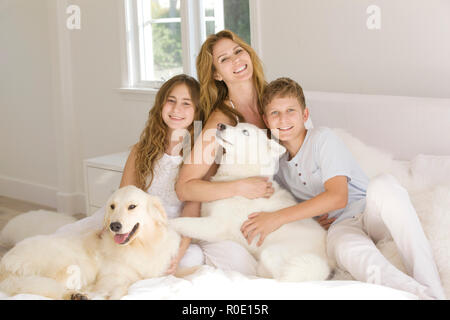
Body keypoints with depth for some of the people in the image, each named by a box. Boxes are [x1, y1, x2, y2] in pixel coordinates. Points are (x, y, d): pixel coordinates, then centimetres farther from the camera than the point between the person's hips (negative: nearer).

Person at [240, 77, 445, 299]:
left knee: (383, 185, -40)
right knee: (345, 248, -39)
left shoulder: (322, 138, -5)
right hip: (340, 225, 2)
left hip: (371, 212, -2)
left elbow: (338, 196, -17)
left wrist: (278, 217, -22)